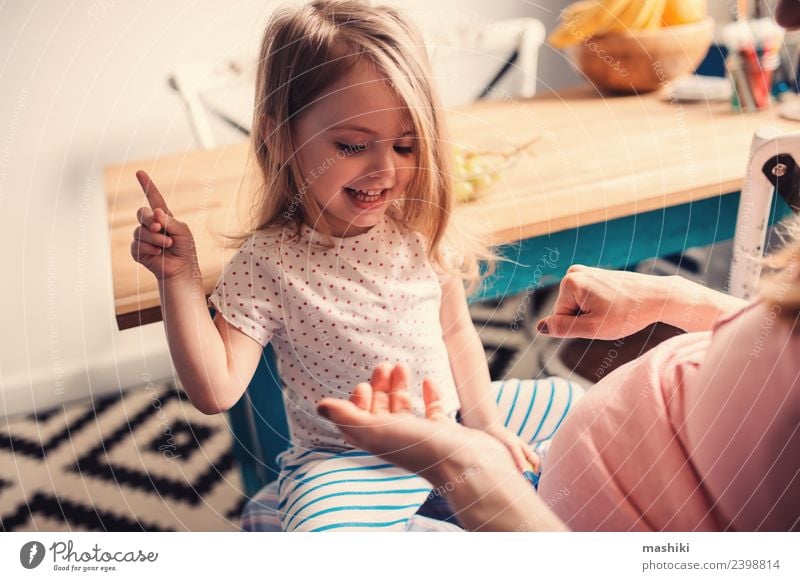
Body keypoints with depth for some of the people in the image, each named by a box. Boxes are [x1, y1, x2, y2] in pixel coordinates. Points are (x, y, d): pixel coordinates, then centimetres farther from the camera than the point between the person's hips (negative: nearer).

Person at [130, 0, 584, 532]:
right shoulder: (269, 263, -18)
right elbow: (216, 391, -20)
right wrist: (179, 278, -26)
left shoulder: (423, 231, -6)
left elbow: (456, 331, 6)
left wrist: (482, 418, -2)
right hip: (346, 462, -4)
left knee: (570, 404, 11)